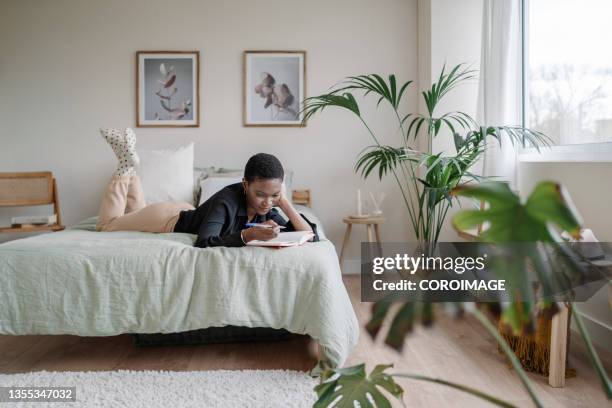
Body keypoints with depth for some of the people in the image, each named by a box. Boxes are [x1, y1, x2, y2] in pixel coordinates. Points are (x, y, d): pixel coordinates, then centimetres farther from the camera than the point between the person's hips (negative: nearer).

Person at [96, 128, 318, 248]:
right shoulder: (226, 199, -40)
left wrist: (286, 203, -36)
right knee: (106, 224, 19)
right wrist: (248, 234, -62)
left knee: (136, 213, 34)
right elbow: (202, 244, -51)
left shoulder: (267, 211, -21)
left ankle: (129, 166, 35)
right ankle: (126, 164, 22)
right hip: (169, 217, -6)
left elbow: (312, 237, -25)